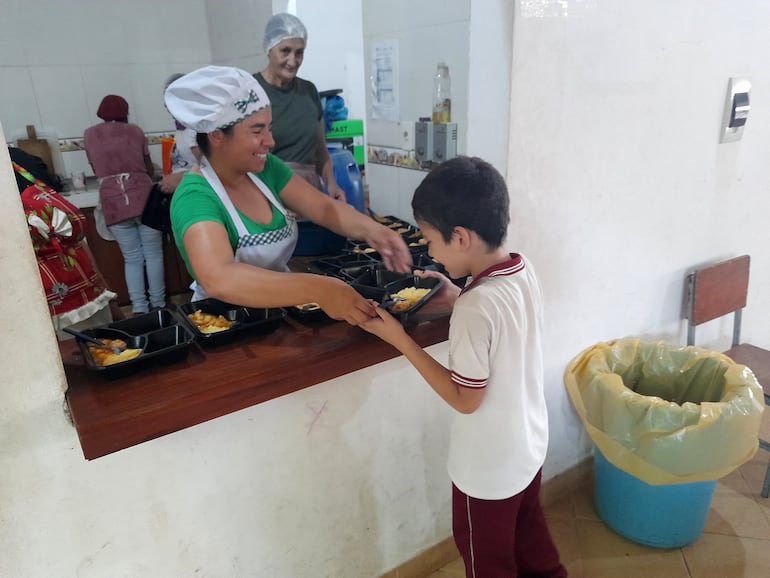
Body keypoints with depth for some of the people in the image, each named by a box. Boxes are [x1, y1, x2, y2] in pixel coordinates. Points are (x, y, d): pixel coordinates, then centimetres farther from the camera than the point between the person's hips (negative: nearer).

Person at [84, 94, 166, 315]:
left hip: (113, 202, 1)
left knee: (132, 258, 7)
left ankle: (139, 309, 4)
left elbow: (97, 170, 21)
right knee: (153, 254, 6)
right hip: (142, 196, -1)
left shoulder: (90, 135, 13)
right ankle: (158, 304, 9)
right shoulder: (134, 131, 12)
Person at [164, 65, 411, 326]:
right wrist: (318, 289, -45)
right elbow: (218, 279, -38)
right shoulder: (195, 197, -22)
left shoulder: (266, 168, -2)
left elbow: (325, 208, -3)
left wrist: (370, 229, -24)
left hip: (279, 309, 6)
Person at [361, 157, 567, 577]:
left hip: (489, 466, -7)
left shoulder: (475, 308, -35)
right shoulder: (523, 271, -9)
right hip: (529, 445, 8)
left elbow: (466, 399, -25)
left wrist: (399, 339, -24)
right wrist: (460, 301, -1)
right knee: (529, 533, 32)